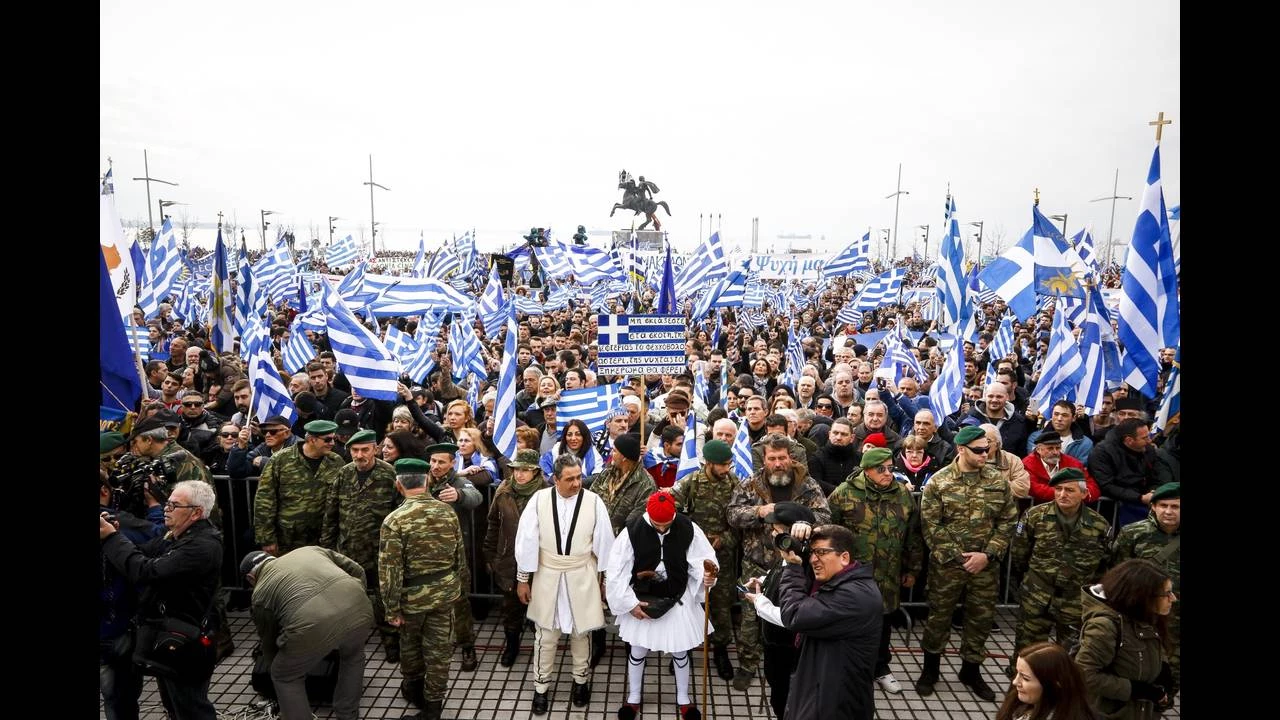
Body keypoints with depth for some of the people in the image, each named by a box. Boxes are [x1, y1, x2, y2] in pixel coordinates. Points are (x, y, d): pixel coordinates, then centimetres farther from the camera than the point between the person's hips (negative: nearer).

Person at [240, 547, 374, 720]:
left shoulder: (260, 592, 24)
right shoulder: (311, 550, 32)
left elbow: (268, 641, 33)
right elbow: (357, 570, 27)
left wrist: (276, 669, 50)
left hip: (312, 626, -4)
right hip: (359, 608, 4)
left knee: (285, 676, 26)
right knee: (353, 655, 35)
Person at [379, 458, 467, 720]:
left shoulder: (395, 520, -19)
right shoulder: (447, 511, -6)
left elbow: (389, 569, -18)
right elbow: (460, 555, 2)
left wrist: (392, 608, -9)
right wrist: (457, 586, 16)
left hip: (413, 594, -2)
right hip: (444, 591, 3)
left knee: (411, 643, 24)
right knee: (438, 648, 13)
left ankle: (412, 687, 46)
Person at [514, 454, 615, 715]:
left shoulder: (593, 501, -13)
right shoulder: (539, 500, -13)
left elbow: (604, 542, -3)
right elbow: (527, 540, -6)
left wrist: (605, 579, 4)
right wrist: (522, 579, -1)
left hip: (582, 577, 0)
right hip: (547, 576, 0)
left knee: (581, 632, 16)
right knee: (545, 634, 11)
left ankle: (581, 680, 38)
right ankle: (541, 687, 30)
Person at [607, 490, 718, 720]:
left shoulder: (689, 529, -18)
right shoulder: (632, 531, -22)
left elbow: (702, 557, -6)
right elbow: (616, 572, -15)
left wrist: (706, 575, -28)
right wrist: (630, 603, -13)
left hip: (678, 600, 1)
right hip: (642, 600, -1)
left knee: (680, 651, 17)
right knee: (637, 651, 16)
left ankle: (683, 698, 42)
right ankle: (634, 698, 41)